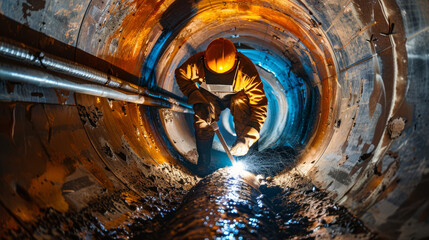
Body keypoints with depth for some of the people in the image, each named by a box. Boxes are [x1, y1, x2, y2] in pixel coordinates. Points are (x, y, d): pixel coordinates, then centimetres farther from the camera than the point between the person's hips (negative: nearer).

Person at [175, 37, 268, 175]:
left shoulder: (246, 69, -35)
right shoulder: (197, 63, -30)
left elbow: (259, 105, -32)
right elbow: (180, 74, -7)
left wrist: (247, 138, -41)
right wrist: (197, 100, -21)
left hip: (236, 96, -1)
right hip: (210, 97, 1)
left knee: (240, 102, -35)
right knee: (202, 120, -28)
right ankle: (203, 161, -5)